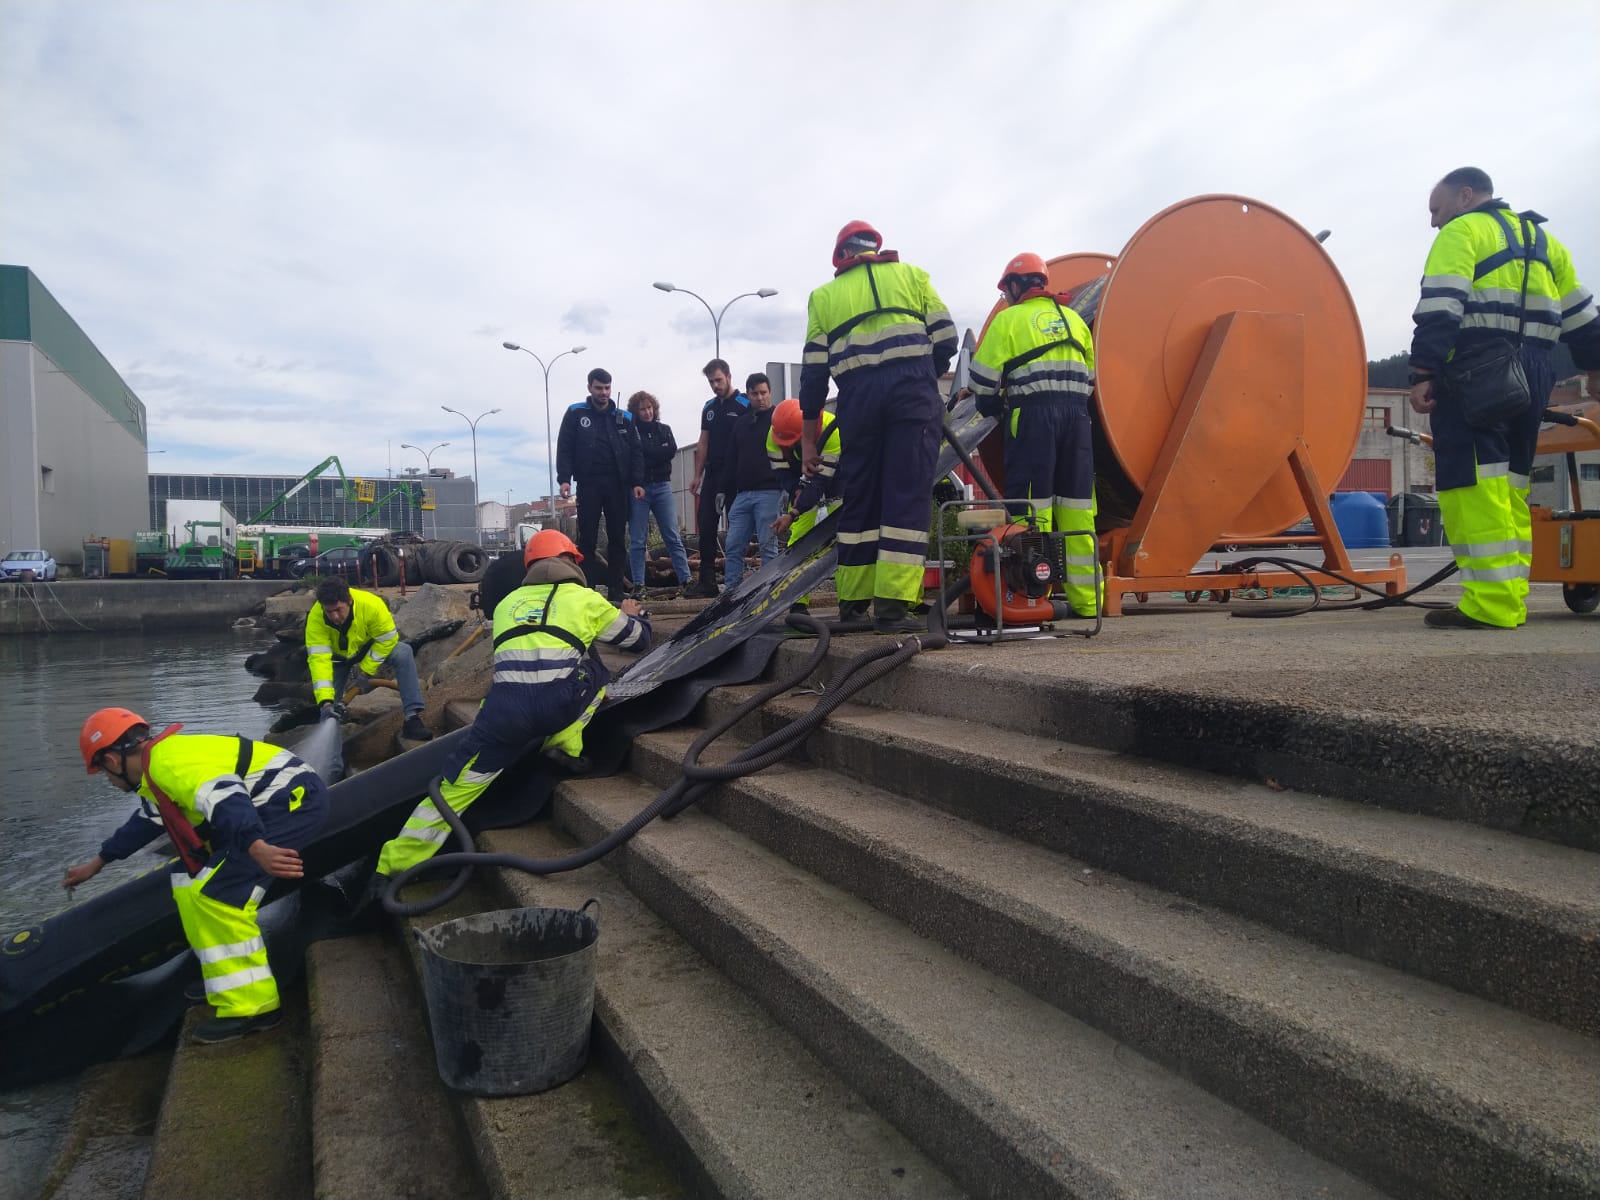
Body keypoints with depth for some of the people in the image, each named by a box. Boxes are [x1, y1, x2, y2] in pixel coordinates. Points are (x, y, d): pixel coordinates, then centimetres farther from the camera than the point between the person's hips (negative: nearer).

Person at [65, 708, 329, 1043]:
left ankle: (252, 1005, -9)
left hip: (295, 799, -11)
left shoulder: (167, 763, -14)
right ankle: (231, 981, 26)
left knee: (215, 894, -14)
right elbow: (148, 818, 37)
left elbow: (224, 797, -33)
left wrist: (256, 846, -48)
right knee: (191, 885, 18)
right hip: (287, 800, 11)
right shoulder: (164, 757, 19)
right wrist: (98, 861, 51)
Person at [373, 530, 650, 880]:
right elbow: (639, 638, 30)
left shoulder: (507, 603, 27)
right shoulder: (585, 599, 18)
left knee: (457, 784, 10)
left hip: (504, 709, 2)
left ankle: (392, 866, 7)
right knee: (594, 671, 28)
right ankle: (565, 745, 14)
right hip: (558, 706, -2)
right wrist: (632, 615, 54)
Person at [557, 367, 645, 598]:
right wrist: (564, 479, -11)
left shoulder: (624, 418, 10)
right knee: (587, 539, 0)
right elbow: (564, 448, 1)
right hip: (588, 484, -2)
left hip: (617, 485, 2)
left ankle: (615, 590, 8)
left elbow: (636, 452, 8)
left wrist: (637, 482, -3)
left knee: (617, 539, 3)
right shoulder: (575, 414, 5)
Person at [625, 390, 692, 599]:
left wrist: (644, 451, -7)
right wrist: (657, 453, -11)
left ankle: (685, 580, 1)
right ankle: (638, 585, 5)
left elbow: (671, 451, -5)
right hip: (638, 488, -2)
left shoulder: (664, 429, 12)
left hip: (662, 486, 2)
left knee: (673, 536, 0)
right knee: (637, 540, 0)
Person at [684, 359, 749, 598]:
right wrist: (697, 475, 12)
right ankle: (707, 581, 8)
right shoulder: (709, 407, 16)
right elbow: (703, 443, 18)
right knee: (705, 527, 3)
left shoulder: (745, 405, -3)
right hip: (712, 475, 6)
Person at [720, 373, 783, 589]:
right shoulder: (741, 423, 19)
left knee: (768, 545, -3)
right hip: (742, 494, 6)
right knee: (734, 546, 2)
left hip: (769, 493, -6)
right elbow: (732, 460, 21)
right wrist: (725, 491, 15)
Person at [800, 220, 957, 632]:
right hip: (913, 390, -2)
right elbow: (945, 340, 8)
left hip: (858, 396, 2)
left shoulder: (824, 295, 21)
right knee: (907, 496, -4)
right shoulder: (912, 275, 18)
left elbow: (813, 371, 14)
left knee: (859, 498, 11)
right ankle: (892, 606, -11)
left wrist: (808, 439, 17)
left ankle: (853, 601, 15)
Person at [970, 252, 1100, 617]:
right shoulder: (1073, 318, 22)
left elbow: (984, 376, 2)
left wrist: (990, 407, 18)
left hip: (1032, 412, -5)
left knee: (1032, 502, -6)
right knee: (1076, 504, 4)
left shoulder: (1008, 318, 5)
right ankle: (1085, 599, 5)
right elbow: (1089, 375, 21)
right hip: (1077, 412, 5)